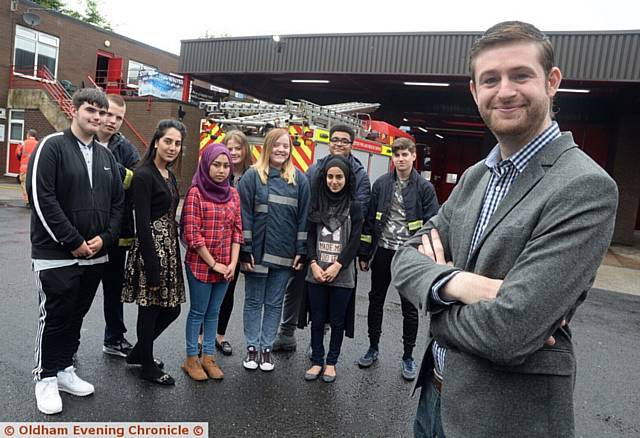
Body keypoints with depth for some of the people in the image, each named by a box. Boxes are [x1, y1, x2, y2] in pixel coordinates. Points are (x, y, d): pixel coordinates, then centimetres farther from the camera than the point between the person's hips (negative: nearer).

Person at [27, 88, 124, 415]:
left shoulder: (105, 155, 12)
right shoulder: (52, 146, -7)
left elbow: (117, 202, 12)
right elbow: (41, 197, -16)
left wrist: (104, 238, -2)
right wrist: (73, 242, -16)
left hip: (95, 255, 6)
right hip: (56, 255, -6)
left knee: (76, 316, 15)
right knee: (54, 317, 5)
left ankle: (64, 369, 31)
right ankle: (46, 378, 23)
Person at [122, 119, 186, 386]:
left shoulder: (169, 176, 13)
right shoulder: (144, 175, -13)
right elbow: (143, 224, -18)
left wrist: (172, 255, 14)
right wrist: (153, 269, -19)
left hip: (169, 248, 9)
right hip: (151, 250, -9)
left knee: (172, 307, 15)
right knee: (150, 309, 6)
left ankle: (138, 353, 35)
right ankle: (148, 367, 24)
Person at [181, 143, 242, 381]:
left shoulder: (233, 194, 7)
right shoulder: (195, 193, -9)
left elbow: (237, 230, 8)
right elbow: (192, 234, -13)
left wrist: (233, 263, -1)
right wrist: (213, 264, -11)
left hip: (225, 266, 5)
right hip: (200, 264, -4)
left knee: (214, 312, 14)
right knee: (198, 312, 7)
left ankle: (208, 356, 27)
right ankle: (191, 358, 23)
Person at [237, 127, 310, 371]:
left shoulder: (299, 179, 4)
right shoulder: (252, 176, -3)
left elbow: (303, 217, 4)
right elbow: (244, 215, -6)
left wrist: (301, 252, 0)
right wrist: (245, 251, -9)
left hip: (284, 255, 2)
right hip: (257, 252, -2)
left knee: (274, 303, 12)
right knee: (254, 301, 11)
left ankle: (266, 347, 26)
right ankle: (252, 347, 26)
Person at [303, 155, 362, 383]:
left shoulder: (353, 206, -1)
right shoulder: (318, 203, 6)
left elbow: (354, 241, -6)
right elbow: (310, 236, 4)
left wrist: (336, 266, -12)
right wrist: (313, 264, -7)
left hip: (342, 276, -2)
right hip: (316, 274, 2)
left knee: (337, 321, 9)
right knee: (317, 320, 10)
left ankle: (331, 362, 25)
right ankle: (316, 361, 25)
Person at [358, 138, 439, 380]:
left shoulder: (424, 188, -5)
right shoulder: (381, 184, 2)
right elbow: (369, 220, 4)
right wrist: (364, 254, 3)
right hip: (383, 251, 3)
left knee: (410, 309, 8)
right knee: (376, 301, 14)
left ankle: (408, 357, 24)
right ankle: (373, 348, 32)